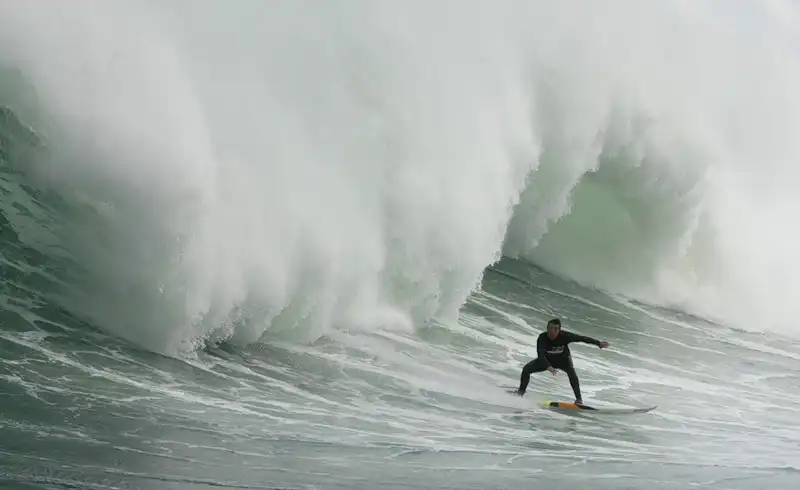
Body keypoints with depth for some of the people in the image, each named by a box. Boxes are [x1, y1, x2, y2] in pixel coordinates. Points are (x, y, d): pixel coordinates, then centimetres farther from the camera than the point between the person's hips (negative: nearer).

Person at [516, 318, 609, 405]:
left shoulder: (564, 336, -32)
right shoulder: (542, 338, -32)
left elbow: (581, 338, -24)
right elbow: (540, 354, -43)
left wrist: (598, 343, -23)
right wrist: (548, 367, -60)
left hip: (563, 359, -1)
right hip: (547, 359, 1)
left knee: (571, 372, -33)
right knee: (526, 369, -14)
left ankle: (578, 398, -26)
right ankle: (521, 391, 12)